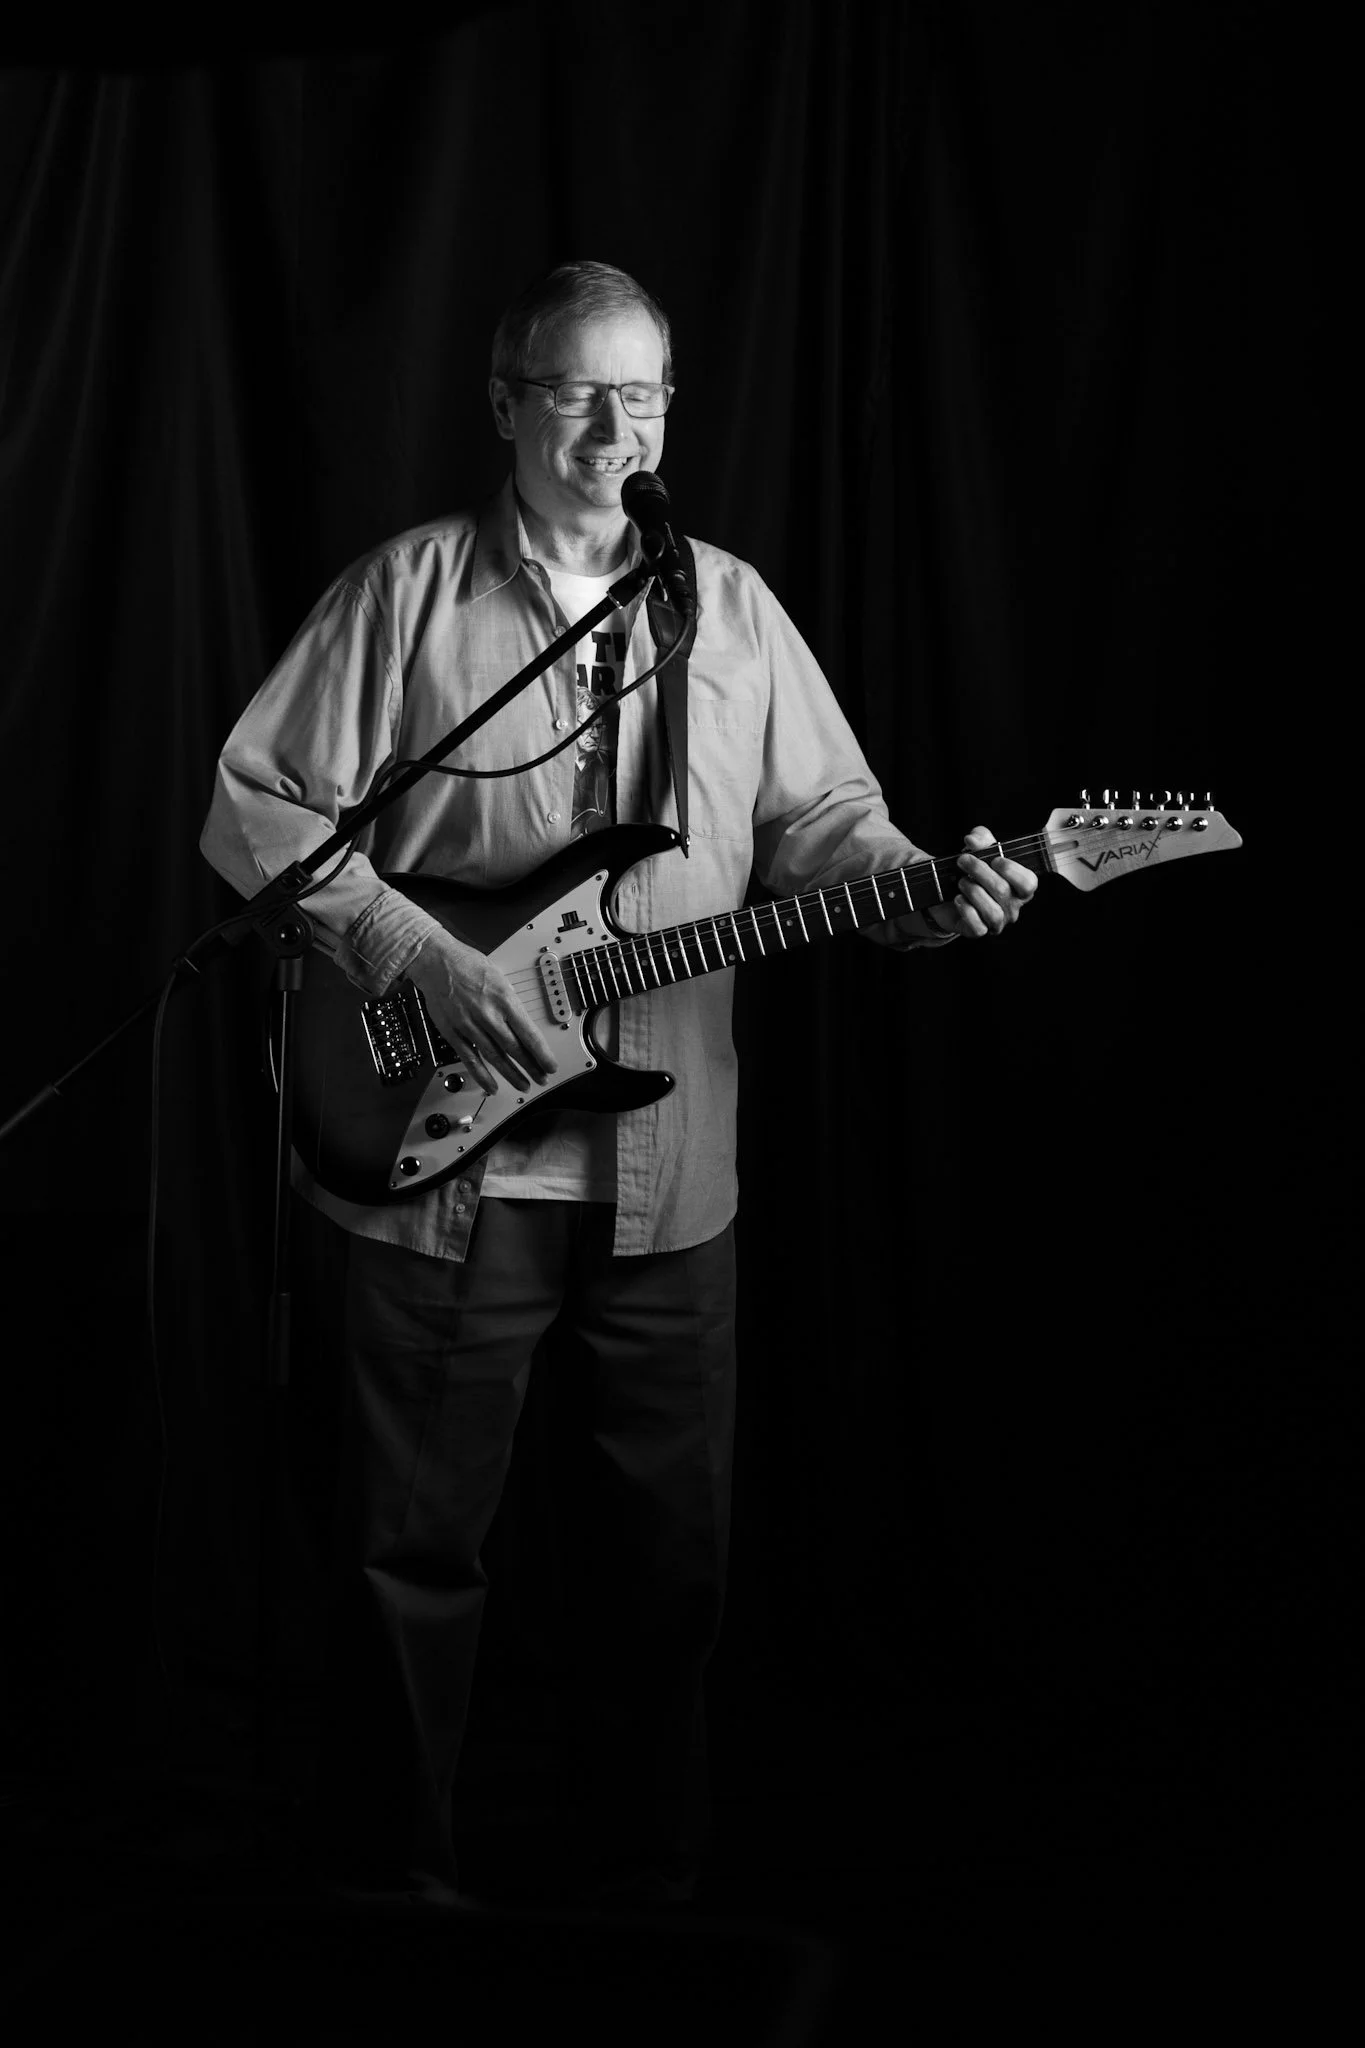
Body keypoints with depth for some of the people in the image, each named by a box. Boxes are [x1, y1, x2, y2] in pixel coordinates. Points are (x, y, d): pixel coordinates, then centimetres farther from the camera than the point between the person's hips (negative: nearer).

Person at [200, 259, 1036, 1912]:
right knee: (417, 1539, 6)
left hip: (670, 1171, 3)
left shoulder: (733, 607, 10)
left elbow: (820, 820, 11)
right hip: (438, 1157, -3)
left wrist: (918, 892, -10)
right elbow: (252, 807, -3)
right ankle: (397, 1881, 24)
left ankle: (644, 1876, 29)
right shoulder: (409, 591, -1)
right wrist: (420, 960, -14)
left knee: (674, 1536, 10)